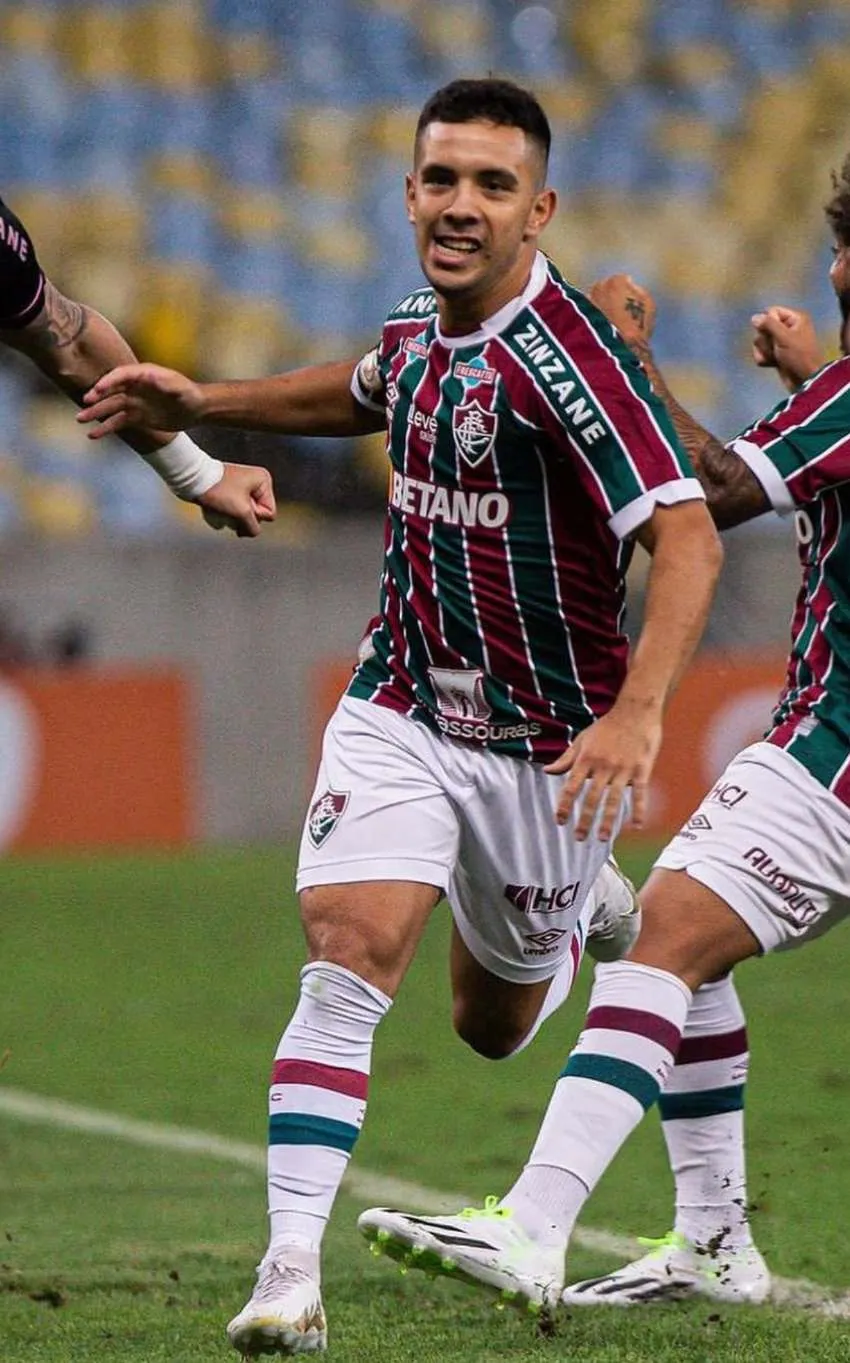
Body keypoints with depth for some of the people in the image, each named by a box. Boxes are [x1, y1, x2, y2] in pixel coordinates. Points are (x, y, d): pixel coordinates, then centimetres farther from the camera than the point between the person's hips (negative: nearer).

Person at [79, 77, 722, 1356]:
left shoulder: (565, 350, -23)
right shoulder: (422, 327, -1)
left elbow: (687, 533, -31)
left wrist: (636, 712, -43)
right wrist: (202, 403, 20)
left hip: (546, 747, -4)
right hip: (402, 711, 4)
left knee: (495, 1022, 16)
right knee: (346, 960, -17)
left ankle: (574, 923, 52)